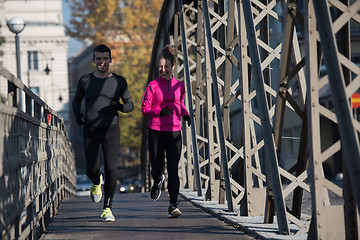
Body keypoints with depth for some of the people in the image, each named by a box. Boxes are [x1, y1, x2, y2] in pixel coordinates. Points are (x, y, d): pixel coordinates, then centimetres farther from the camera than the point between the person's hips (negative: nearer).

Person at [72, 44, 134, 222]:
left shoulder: (119, 81, 6)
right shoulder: (85, 81, 7)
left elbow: (130, 105, 9)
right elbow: (77, 100, 22)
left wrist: (121, 106, -14)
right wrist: (77, 115, 2)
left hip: (111, 130, -1)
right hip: (90, 131, 1)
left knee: (111, 170, -10)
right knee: (92, 170, -7)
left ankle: (107, 208, 2)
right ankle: (96, 183, 32)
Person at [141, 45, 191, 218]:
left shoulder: (180, 86, 8)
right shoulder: (153, 86, -1)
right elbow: (144, 109, -1)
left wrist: (185, 114, 5)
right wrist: (160, 111, -18)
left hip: (174, 132, 1)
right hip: (156, 132, -1)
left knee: (173, 169, -9)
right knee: (156, 169, 4)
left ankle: (173, 206, -10)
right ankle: (158, 181, 42)